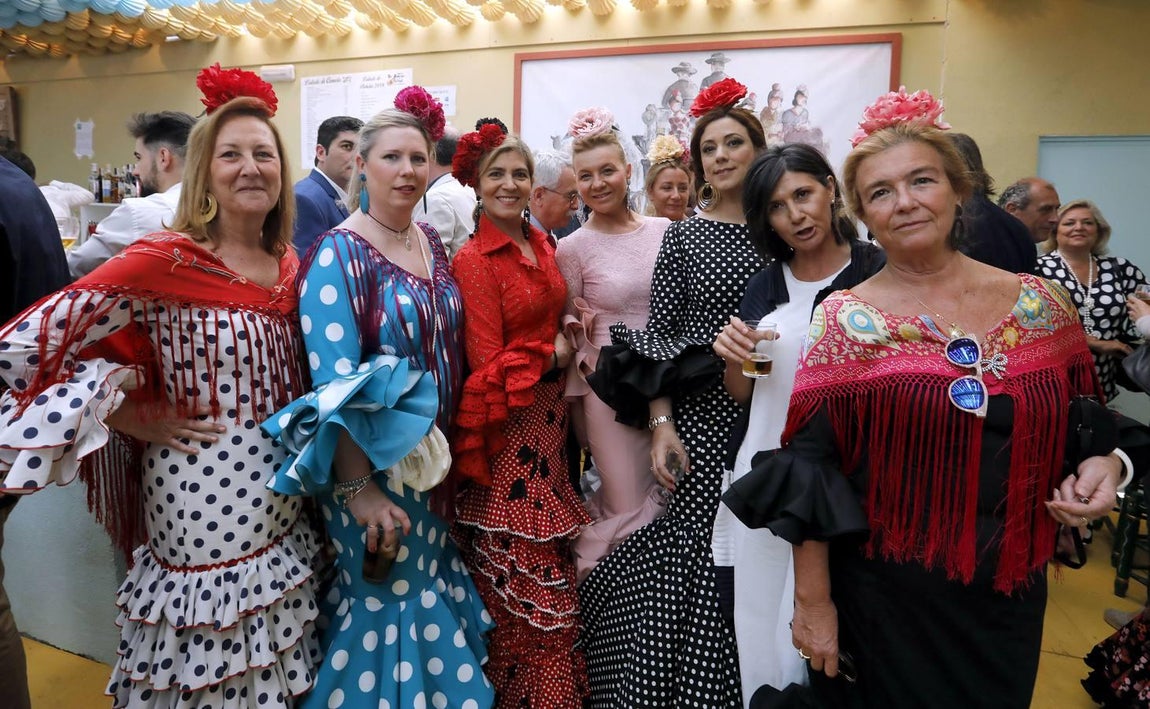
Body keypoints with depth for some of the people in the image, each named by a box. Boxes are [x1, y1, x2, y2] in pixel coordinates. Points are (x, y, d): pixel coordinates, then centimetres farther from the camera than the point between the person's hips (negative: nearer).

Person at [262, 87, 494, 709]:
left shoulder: (430, 243, 6)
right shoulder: (339, 252, -16)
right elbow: (336, 384, -21)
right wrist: (359, 489, -22)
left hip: (436, 460, 7)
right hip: (374, 465, -7)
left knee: (429, 593, 20)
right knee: (388, 604, 9)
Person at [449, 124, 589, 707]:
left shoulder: (542, 246, 9)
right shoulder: (473, 260, -13)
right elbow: (489, 365, -15)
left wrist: (570, 338, 4)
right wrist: (552, 355, -6)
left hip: (550, 418, 7)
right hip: (506, 431, -7)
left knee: (553, 569, 15)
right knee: (525, 584, 4)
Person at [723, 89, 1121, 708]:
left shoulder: (1039, 305, -2)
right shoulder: (844, 321, -11)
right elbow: (808, 468, -11)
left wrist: (1102, 466, -10)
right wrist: (812, 601, -11)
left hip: (1008, 590, 4)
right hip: (883, 596, -3)